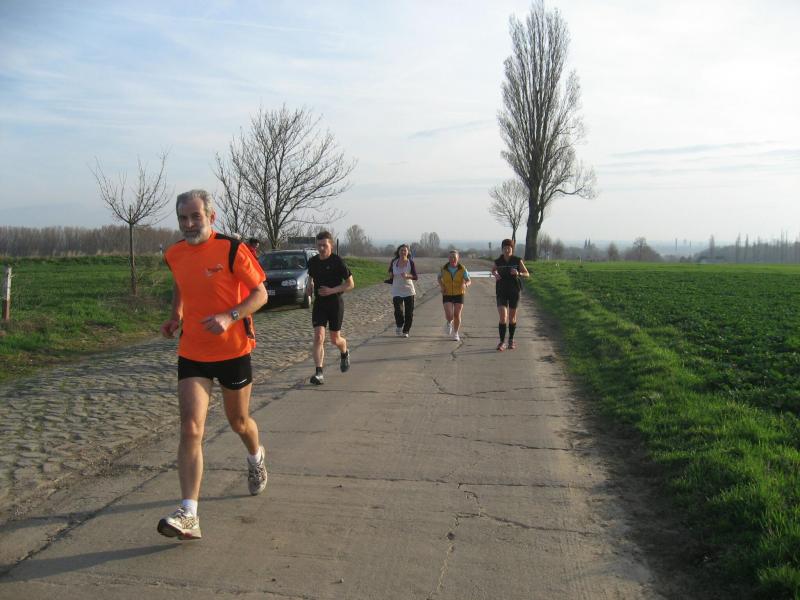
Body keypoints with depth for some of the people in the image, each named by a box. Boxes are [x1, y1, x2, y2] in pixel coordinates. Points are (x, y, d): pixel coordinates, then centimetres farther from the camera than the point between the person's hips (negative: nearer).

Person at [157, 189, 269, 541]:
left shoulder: (232, 250, -13)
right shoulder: (174, 254, 2)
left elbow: (260, 294, -11)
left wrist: (229, 317, -26)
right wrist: (176, 316, 8)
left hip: (234, 351, -3)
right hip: (192, 354, 3)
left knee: (239, 422, 15)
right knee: (191, 428, -11)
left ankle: (256, 458, 50)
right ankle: (189, 515, -10)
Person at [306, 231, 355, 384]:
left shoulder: (337, 261, -12)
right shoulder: (312, 261, 2)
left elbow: (351, 284, -8)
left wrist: (332, 290, -20)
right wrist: (309, 286, 1)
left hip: (335, 302, -3)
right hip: (319, 303, 3)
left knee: (335, 339, 8)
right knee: (318, 337, -12)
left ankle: (345, 353, 43)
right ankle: (319, 373, -12)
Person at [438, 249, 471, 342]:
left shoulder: (462, 269, -12)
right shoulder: (444, 268, -9)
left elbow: (469, 281, -12)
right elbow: (439, 277, 11)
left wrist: (465, 284, -35)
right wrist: (441, 286, -6)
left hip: (459, 295, 0)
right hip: (447, 295, 0)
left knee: (457, 315, 0)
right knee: (449, 315, -13)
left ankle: (455, 333, 22)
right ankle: (449, 322, 24)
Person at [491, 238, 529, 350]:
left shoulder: (517, 260, -6)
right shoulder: (498, 261, -3)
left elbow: (527, 274, -1)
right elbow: (493, 270, 19)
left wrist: (518, 273, -22)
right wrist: (495, 274, -4)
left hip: (514, 292, 0)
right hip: (501, 292, 0)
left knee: (512, 317, 12)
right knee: (503, 317, -13)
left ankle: (511, 340, 29)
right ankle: (502, 342, -6)